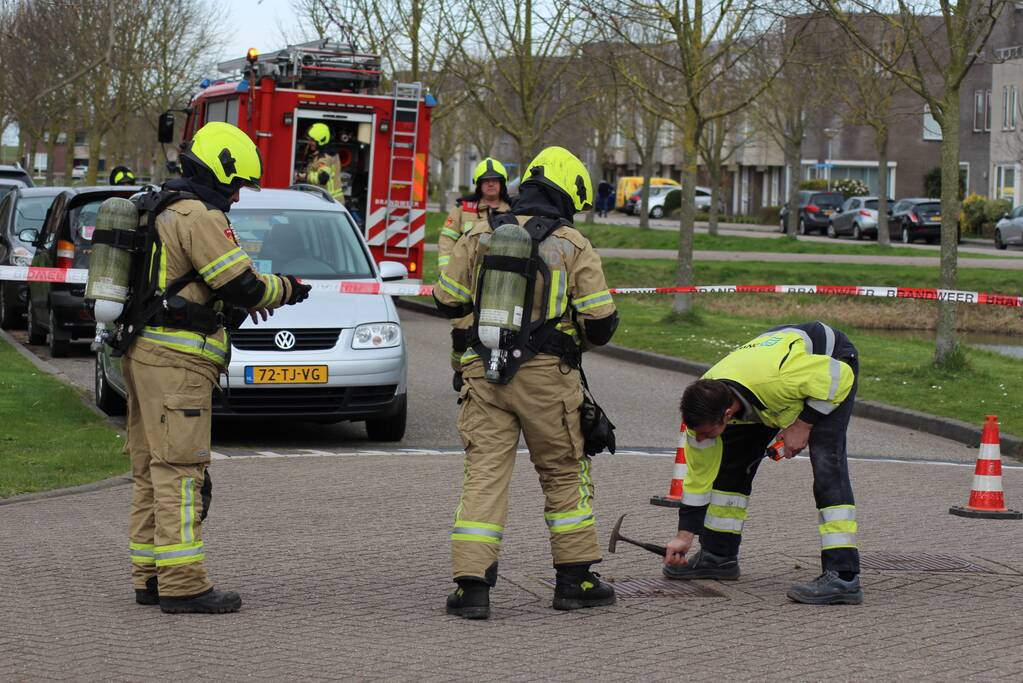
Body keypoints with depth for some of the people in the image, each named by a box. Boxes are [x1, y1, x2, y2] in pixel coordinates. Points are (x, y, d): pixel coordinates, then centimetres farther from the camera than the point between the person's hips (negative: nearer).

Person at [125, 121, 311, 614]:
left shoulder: (164, 212, 19)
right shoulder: (201, 217, -13)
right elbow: (242, 285, -15)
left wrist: (245, 296, 17)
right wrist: (285, 290, 3)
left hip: (144, 353, 10)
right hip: (176, 359, -10)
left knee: (151, 472, 12)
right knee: (180, 471, -10)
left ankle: (149, 578, 16)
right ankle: (182, 584, -11)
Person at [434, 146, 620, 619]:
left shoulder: (478, 238, 5)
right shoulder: (573, 247, -2)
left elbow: (449, 302, 9)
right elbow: (601, 322, -3)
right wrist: (581, 338, 20)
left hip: (484, 376, 2)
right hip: (547, 376, -2)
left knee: (484, 475, 2)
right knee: (565, 474, 13)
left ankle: (471, 585, -5)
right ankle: (575, 579, 19)